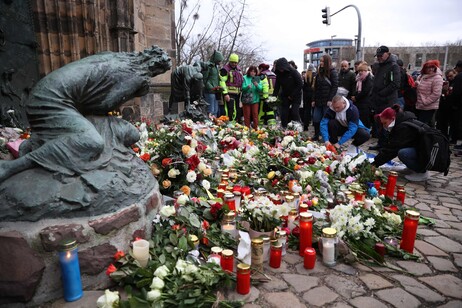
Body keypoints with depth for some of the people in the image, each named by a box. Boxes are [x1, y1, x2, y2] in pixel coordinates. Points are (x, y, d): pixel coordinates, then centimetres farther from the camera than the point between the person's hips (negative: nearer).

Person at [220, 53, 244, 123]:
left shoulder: (239, 69, 17)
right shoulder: (225, 69, -7)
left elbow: (242, 80, 27)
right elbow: (222, 81, -13)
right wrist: (225, 93, -20)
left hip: (237, 93, 8)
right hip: (229, 93, -8)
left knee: (238, 111, 13)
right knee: (230, 111, -11)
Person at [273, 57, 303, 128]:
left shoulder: (293, 72, -16)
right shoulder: (279, 74, -2)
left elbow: (300, 84, -15)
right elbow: (277, 86, 1)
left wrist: (292, 95, -15)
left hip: (295, 96, -4)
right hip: (285, 96, 4)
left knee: (294, 112, -11)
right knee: (283, 114, 0)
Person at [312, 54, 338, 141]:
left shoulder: (332, 72, -4)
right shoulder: (320, 72, 15)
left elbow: (335, 86, -10)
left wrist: (330, 100, -16)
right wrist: (313, 99, 10)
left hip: (327, 101, -6)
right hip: (318, 101, 6)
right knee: (316, 119, 6)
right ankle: (316, 136, 18)